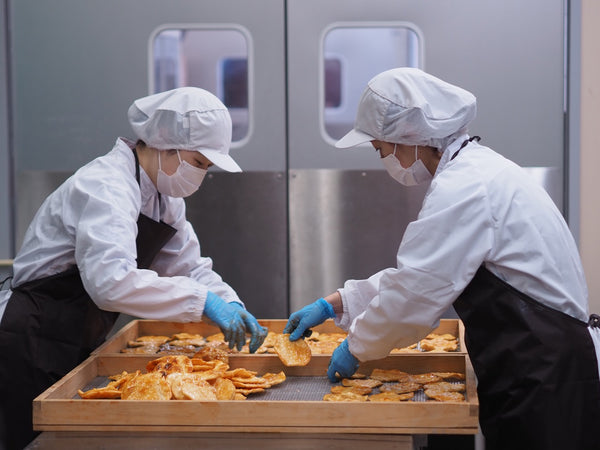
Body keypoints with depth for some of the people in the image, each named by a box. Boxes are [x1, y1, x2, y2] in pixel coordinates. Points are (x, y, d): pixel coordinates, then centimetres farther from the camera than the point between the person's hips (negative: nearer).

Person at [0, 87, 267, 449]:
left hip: (79, 347, 9)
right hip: (34, 347, -9)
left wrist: (232, 307, -8)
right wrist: (202, 301, -35)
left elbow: (189, 266, 11)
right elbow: (111, 281, -38)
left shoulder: (162, 195, 7)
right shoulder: (105, 187, -23)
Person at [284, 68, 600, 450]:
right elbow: (416, 272, 21)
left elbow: (413, 296, -18)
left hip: (543, 376, -10)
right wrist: (332, 305, 19)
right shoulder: (472, 168, 14)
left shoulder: (465, 188, -19)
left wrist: (357, 348, -2)